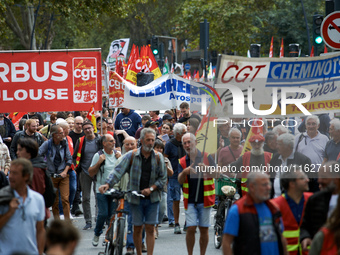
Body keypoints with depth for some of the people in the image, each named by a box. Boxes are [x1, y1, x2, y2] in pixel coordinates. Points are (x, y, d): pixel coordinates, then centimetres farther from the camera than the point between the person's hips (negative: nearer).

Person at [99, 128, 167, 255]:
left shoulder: (158, 157, 2)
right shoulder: (131, 156, -3)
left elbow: (163, 178, 6)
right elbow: (118, 171, -9)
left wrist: (151, 188, -10)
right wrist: (107, 184, -24)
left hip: (152, 198, 1)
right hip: (135, 198, -1)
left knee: (150, 229, -3)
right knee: (137, 228, 5)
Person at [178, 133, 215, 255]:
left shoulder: (206, 157, 2)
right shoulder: (182, 162, 7)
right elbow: (180, 181, -3)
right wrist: (185, 172, -25)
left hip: (205, 199, -1)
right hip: (190, 201, 1)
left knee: (204, 229, 2)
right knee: (190, 228, -7)